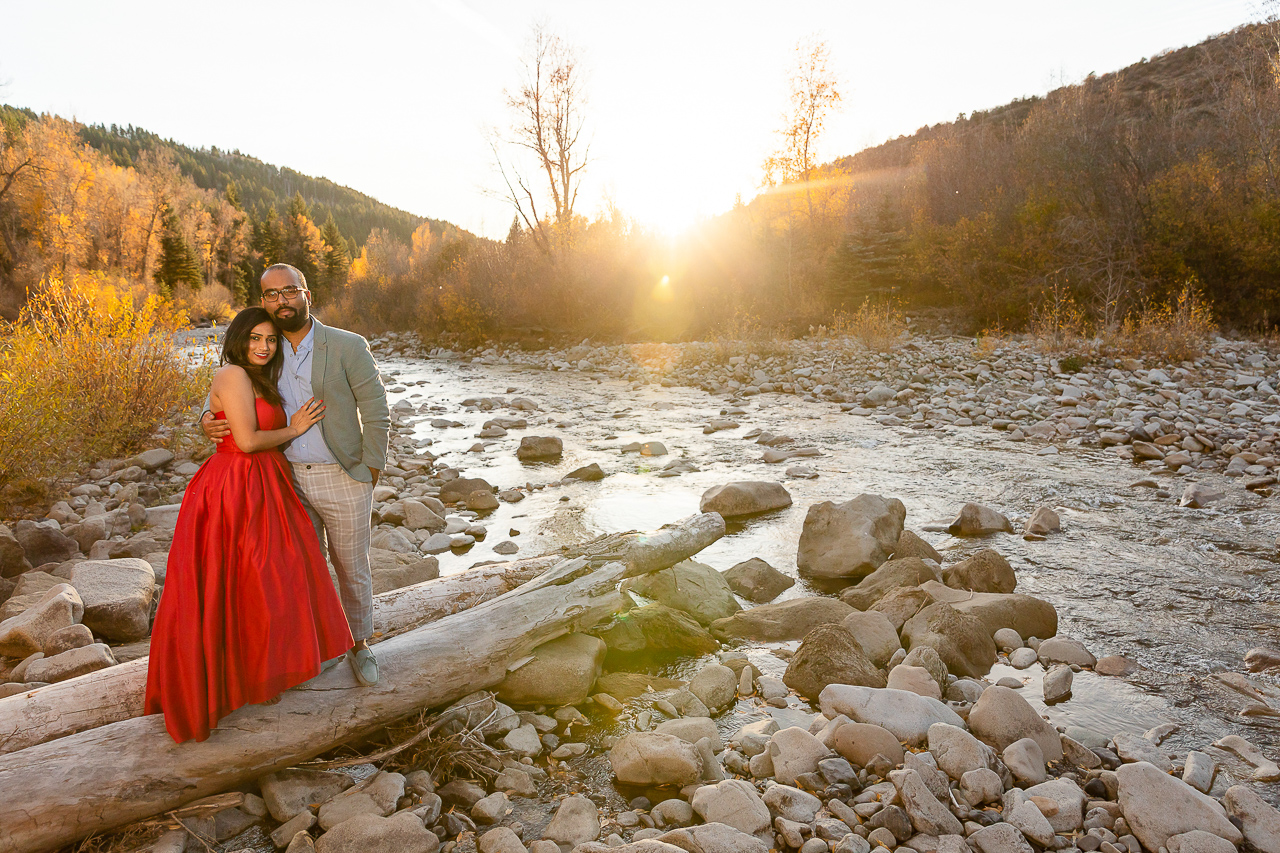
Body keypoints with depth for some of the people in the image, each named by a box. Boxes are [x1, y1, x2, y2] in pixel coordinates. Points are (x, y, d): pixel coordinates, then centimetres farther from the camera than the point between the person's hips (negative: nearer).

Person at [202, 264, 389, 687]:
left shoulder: (348, 347, -10)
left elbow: (377, 416, -8)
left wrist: (368, 478, -9)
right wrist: (210, 420, -10)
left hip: (342, 478, -3)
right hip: (289, 478, 4)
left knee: (352, 568, 11)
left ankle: (359, 645, 30)